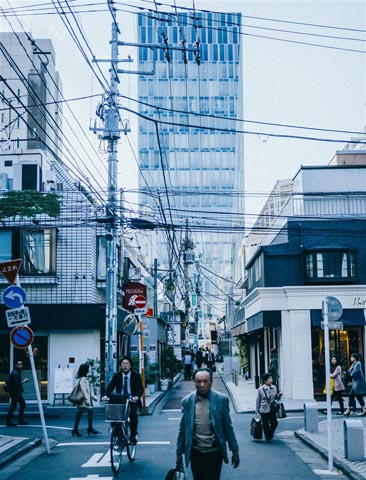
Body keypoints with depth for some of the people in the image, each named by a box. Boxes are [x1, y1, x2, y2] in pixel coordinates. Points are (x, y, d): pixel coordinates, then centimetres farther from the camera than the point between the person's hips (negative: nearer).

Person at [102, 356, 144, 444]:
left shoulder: (136, 376, 2)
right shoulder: (116, 376, 7)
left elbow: (140, 388, -8)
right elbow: (110, 386, -3)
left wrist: (137, 396, -29)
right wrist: (106, 395, -23)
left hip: (132, 401, -2)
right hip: (120, 400, 2)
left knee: (133, 414, -26)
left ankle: (133, 436, -11)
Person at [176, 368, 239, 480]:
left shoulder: (221, 399, -6)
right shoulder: (187, 401, -2)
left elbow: (228, 427, -2)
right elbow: (183, 429, 3)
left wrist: (235, 451, -1)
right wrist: (179, 453, 5)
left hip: (214, 453, -1)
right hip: (195, 453, 2)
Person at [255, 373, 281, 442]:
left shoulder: (274, 388, 2)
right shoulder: (260, 389, -8)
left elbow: (276, 398, 14)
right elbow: (258, 401, -1)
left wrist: (279, 395, -10)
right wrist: (257, 411, 0)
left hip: (272, 410, 3)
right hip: (264, 410, -3)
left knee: (274, 423, 2)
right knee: (266, 425, 2)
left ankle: (271, 434, 33)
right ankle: (268, 438, 24)